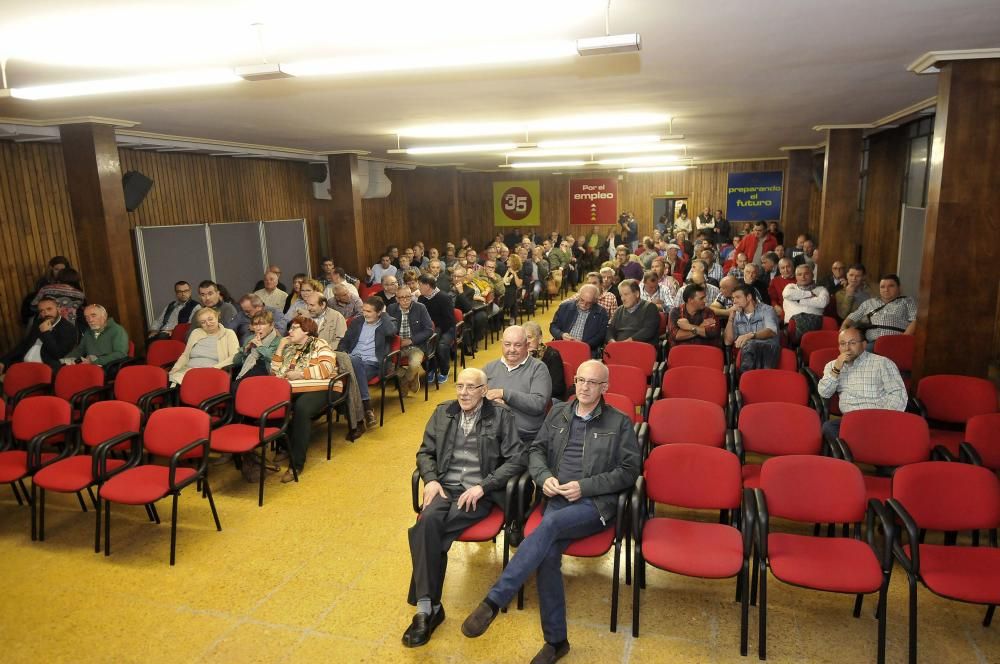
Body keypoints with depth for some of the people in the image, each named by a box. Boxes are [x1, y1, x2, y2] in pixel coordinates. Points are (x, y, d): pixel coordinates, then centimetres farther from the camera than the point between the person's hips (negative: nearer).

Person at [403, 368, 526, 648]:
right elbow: (425, 452, 16)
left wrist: (482, 487, -14)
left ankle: (425, 607, -14)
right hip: (445, 486, 4)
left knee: (426, 531, -27)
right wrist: (431, 480, -5)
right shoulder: (443, 412, 12)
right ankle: (428, 607, -24)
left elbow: (517, 459, -4)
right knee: (428, 521, -30)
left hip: (479, 492, -3)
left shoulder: (501, 415, 1)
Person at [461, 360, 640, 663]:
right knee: (548, 554, -25)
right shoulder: (558, 413, 16)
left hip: (595, 504, -3)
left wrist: (584, 486, -10)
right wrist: (544, 476, -5)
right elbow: (536, 450, 18)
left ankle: (492, 601, -31)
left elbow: (630, 469, 1)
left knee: (549, 525, -33)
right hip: (557, 499, 3)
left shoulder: (619, 422, 5)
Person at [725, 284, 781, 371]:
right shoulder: (737, 316, 21)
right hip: (748, 350, 2)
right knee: (750, 345, -36)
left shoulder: (766, 310, 8)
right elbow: (728, 342, 11)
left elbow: (771, 331, -13)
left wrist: (750, 335, -31)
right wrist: (732, 316, 6)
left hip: (768, 347, -2)